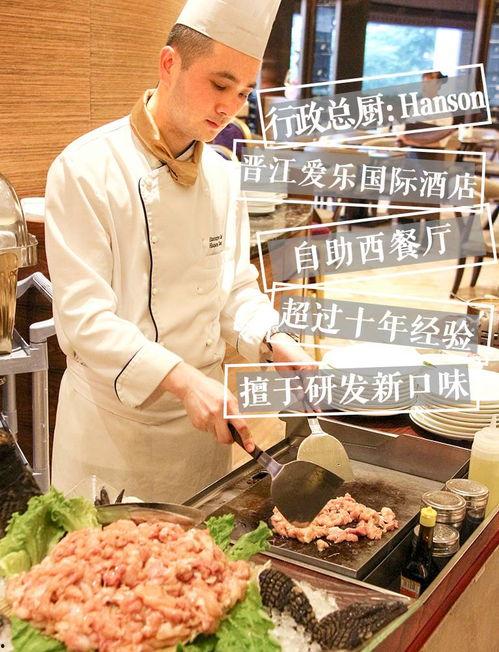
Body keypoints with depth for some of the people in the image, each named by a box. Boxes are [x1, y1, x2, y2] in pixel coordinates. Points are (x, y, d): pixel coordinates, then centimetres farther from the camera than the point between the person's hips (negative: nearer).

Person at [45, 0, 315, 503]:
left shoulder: (223, 177, 3)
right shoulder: (85, 170, -16)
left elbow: (237, 289, 9)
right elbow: (83, 316, -21)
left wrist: (273, 341, -10)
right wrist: (182, 380, -30)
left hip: (199, 419, 5)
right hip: (112, 421, -5)